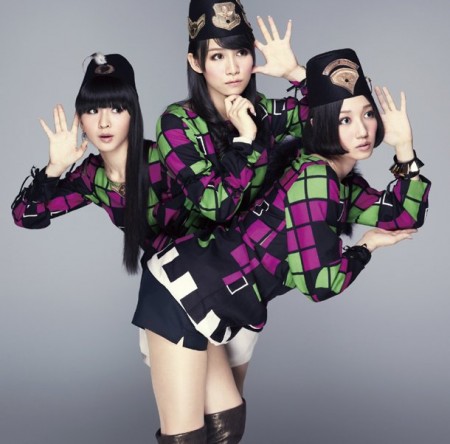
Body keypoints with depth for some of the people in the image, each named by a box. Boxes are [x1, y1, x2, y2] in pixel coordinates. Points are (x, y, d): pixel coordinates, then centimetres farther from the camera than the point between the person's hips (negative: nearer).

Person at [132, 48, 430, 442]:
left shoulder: (342, 180, 11)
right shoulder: (314, 178, -18)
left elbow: (404, 216, 13)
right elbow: (320, 282, -16)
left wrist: (405, 147, 2)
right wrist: (367, 246, 2)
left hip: (202, 296, 10)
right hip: (187, 288, -10)